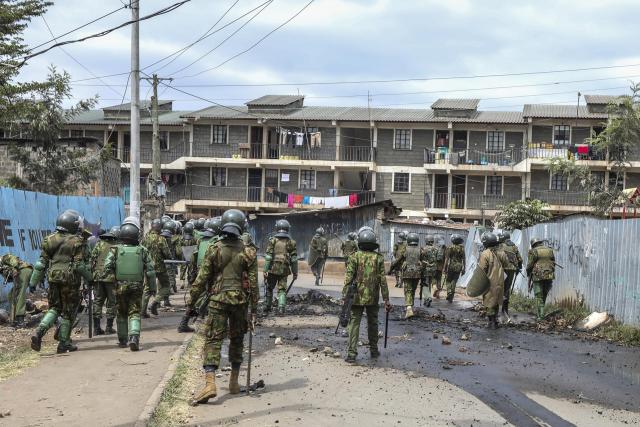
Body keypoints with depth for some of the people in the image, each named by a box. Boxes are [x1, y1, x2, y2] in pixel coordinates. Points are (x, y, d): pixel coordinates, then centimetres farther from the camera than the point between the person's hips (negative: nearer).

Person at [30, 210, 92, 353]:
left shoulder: (50, 240, 6)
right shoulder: (77, 241, -8)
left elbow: (42, 262, 6)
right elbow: (79, 265, -12)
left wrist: (34, 281, 10)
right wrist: (90, 278, 2)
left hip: (53, 278, 4)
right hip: (70, 279, -4)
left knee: (54, 308, 17)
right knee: (67, 312, 7)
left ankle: (39, 331, -6)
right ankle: (64, 343, 11)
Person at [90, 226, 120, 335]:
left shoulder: (99, 244, 7)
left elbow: (92, 260, 5)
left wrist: (91, 275, 10)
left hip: (98, 277, 4)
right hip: (111, 277, -3)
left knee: (97, 301, 10)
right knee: (111, 302, 6)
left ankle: (96, 328, 7)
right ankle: (109, 327, 6)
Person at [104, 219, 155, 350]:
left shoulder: (116, 250, -4)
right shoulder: (142, 251, -1)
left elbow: (107, 267, -12)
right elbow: (150, 271, -1)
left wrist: (114, 274, 6)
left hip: (120, 287, 1)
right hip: (137, 287, -1)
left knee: (122, 314, 17)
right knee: (134, 314, 2)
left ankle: (123, 340, 25)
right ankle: (134, 337, -20)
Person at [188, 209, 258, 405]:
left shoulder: (214, 249, -5)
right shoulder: (248, 252, -2)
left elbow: (202, 279, -5)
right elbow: (253, 284, -1)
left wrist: (191, 302, 2)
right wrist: (254, 310, 6)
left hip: (218, 300, -2)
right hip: (240, 301, 2)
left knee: (213, 340, -3)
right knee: (237, 341, 17)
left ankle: (210, 383, -18)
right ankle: (234, 382, 23)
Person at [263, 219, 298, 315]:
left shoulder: (272, 240, -3)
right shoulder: (291, 242, 2)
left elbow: (268, 257, -7)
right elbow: (294, 259, 2)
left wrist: (265, 270, -6)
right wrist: (295, 272, 8)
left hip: (273, 268, -1)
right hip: (284, 270, 1)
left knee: (269, 288, 17)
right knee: (282, 290, 5)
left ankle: (267, 306, 24)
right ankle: (281, 309, -9)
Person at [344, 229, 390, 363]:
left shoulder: (354, 257, -4)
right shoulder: (379, 258, 1)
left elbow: (348, 278, -9)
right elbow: (383, 280, -1)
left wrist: (345, 296, -7)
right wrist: (386, 299, 3)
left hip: (357, 297, -2)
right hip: (373, 297, 2)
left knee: (354, 323, 0)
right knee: (372, 323, 18)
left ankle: (352, 353, -8)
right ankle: (373, 350, 26)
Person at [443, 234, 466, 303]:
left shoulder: (449, 248, -6)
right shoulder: (462, 248, 3)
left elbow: (446, 259, -7)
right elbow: (464, 259, 4)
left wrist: (445, 269, -3)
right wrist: (464, 269, 10)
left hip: (451, 266, -3)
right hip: (458, 267, 3)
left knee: (448, 280, 12)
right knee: (454, 282, 10)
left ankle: (449, 292, -10)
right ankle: (451, 298, 8)